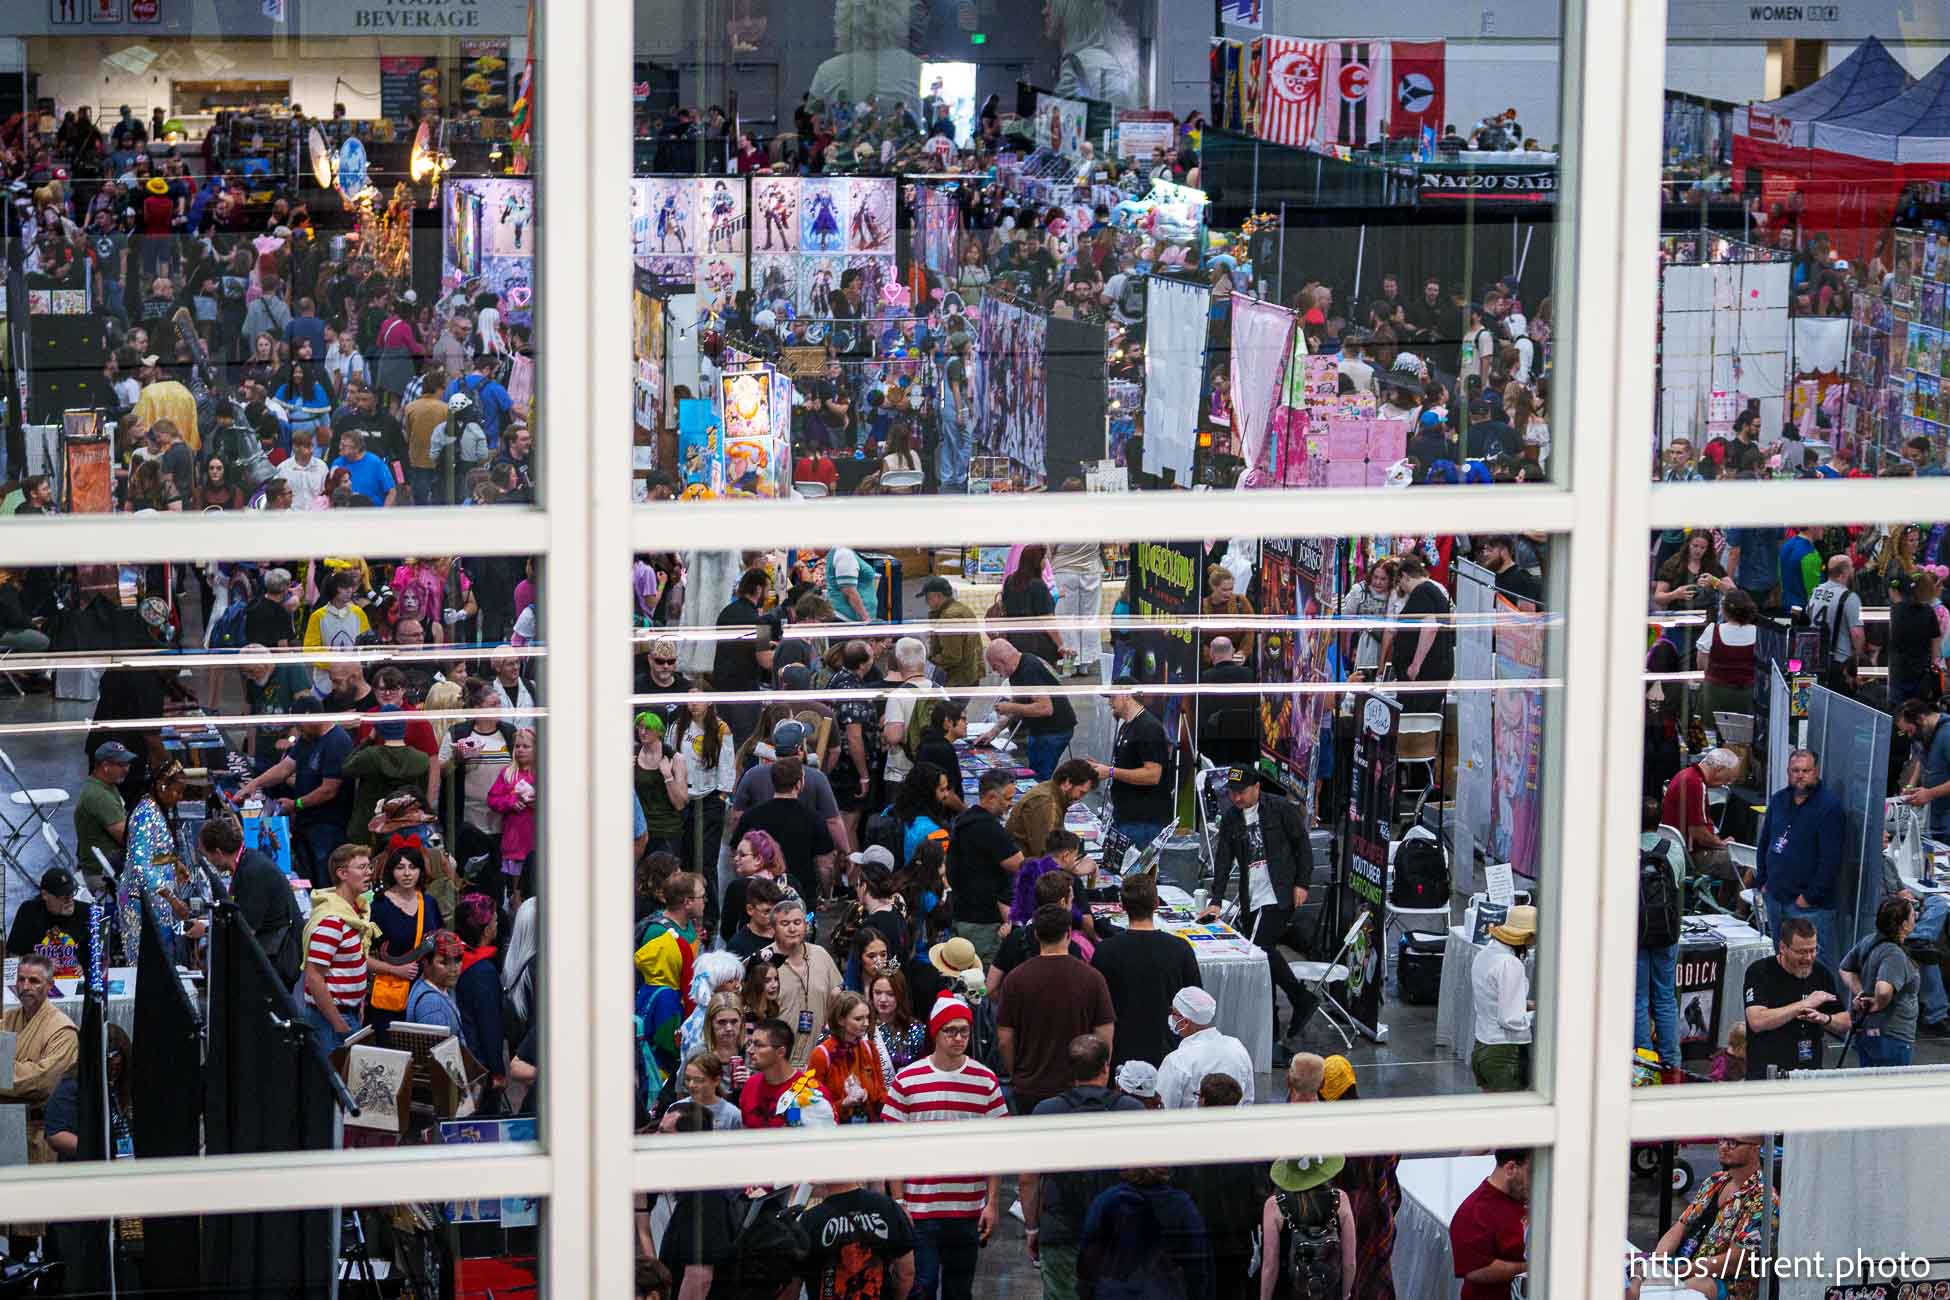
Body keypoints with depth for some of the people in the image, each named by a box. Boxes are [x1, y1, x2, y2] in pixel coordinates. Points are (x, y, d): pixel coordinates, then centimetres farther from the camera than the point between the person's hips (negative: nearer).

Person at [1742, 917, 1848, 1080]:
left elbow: (1845, 1023, 18)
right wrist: (1804, 1004, -13)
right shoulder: (1759, 973, -4)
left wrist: (1825, 1019, -6)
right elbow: (1757, 1022, -18)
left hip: (1811, 1073, 4)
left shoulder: (1821, 973, 11)